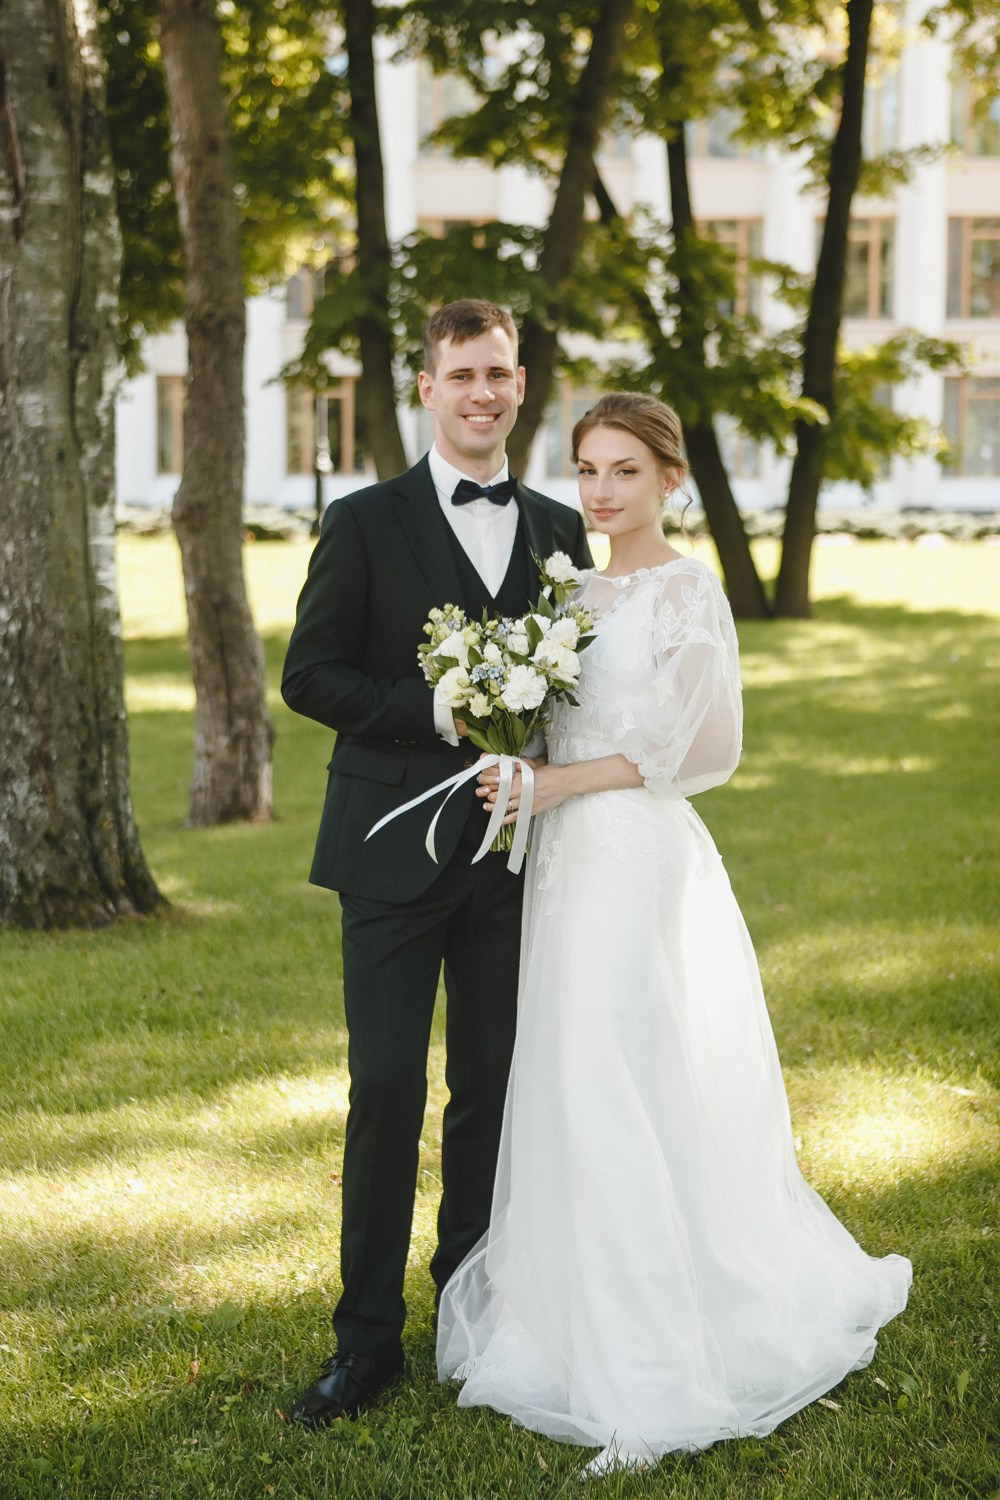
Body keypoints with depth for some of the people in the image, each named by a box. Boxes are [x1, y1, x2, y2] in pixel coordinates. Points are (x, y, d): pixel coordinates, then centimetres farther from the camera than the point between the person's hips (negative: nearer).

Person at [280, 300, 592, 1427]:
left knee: (493, 1087, 10)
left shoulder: (559, 530, 11)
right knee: (386, 1086, -3)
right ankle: (369, 1336, 8)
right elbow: (309, 676, -5)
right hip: (396, 848, -3)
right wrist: (439, 711, -16)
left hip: (511, 845, 3)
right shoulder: (366, 522, 0)